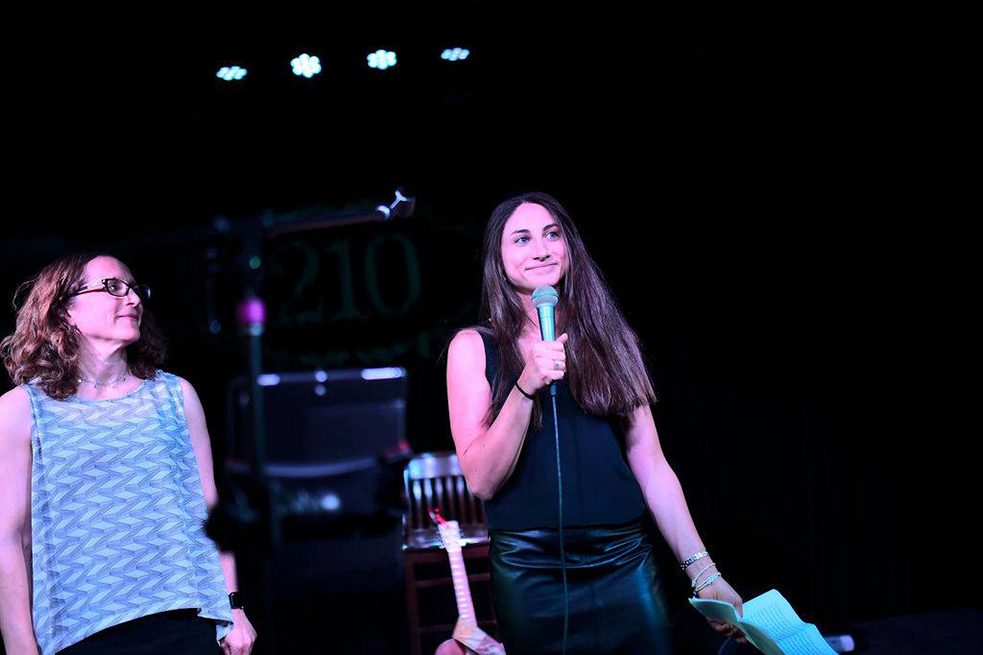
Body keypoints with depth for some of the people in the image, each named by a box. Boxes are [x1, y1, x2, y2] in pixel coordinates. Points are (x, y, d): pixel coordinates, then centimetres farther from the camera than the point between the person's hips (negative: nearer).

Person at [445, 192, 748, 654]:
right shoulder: (473, 346, 0)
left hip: (625, 564, 2)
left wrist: (703, 573, 1)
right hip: (530, 571, -2)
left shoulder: (610, 338, 8)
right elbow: (481, 480, -7)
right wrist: (526, 386, -19)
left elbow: (651, 465, 6)